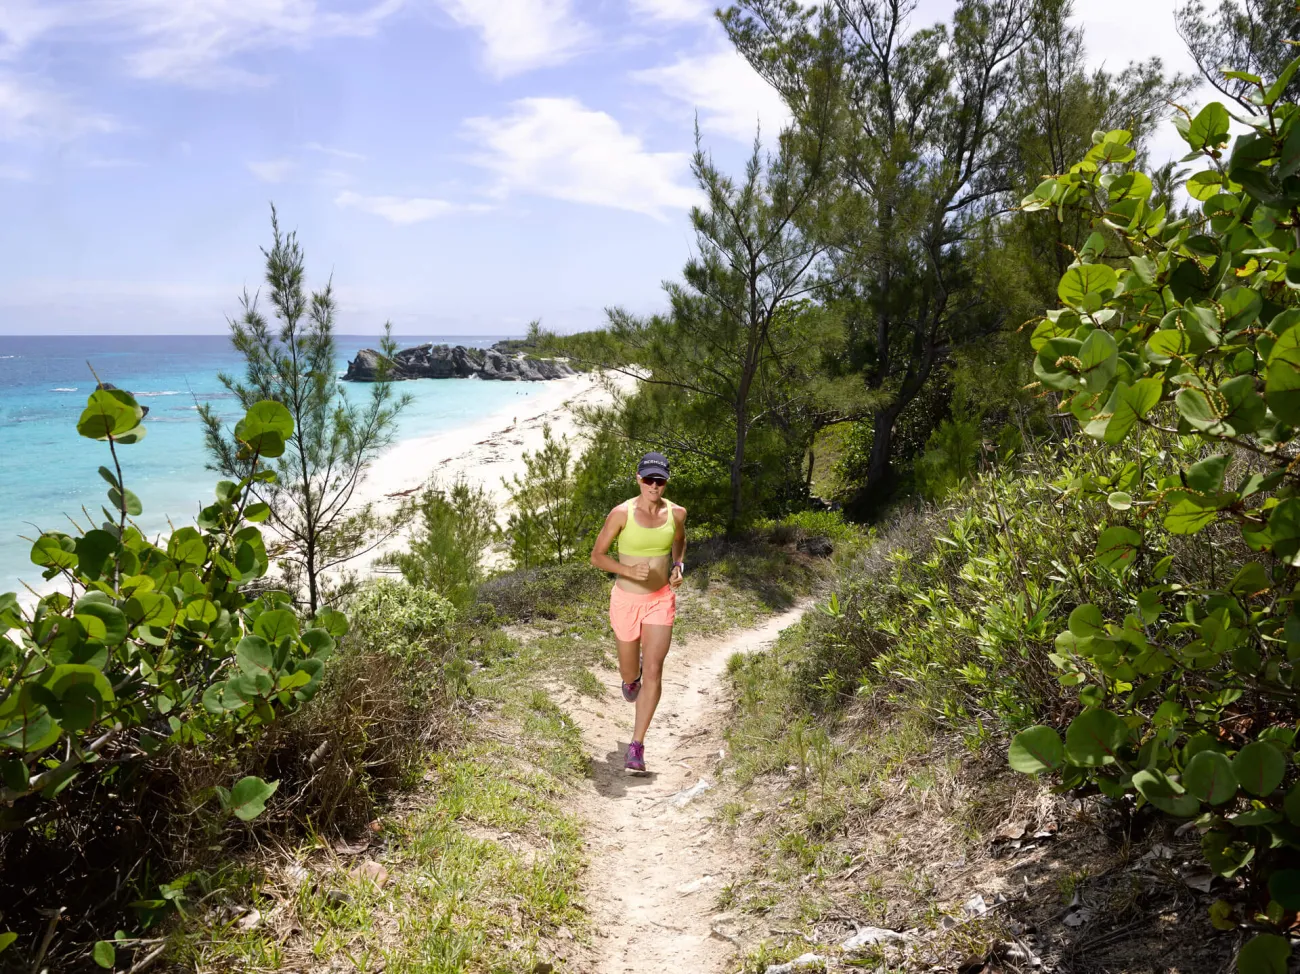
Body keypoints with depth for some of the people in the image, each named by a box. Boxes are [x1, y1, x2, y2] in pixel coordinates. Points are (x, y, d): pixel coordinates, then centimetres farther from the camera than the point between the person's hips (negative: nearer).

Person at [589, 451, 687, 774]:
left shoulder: (676, 512, -6)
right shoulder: (621, 513, -16)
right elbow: (597, 556, -10)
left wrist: (678, 568, -3)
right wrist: (629, 570, -26)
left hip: (661, 601, 1)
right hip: (626, 600, -1)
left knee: (653, 672, -11)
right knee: (629, 674, 15)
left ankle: (636, 747, -1)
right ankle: (633, 675, 56)